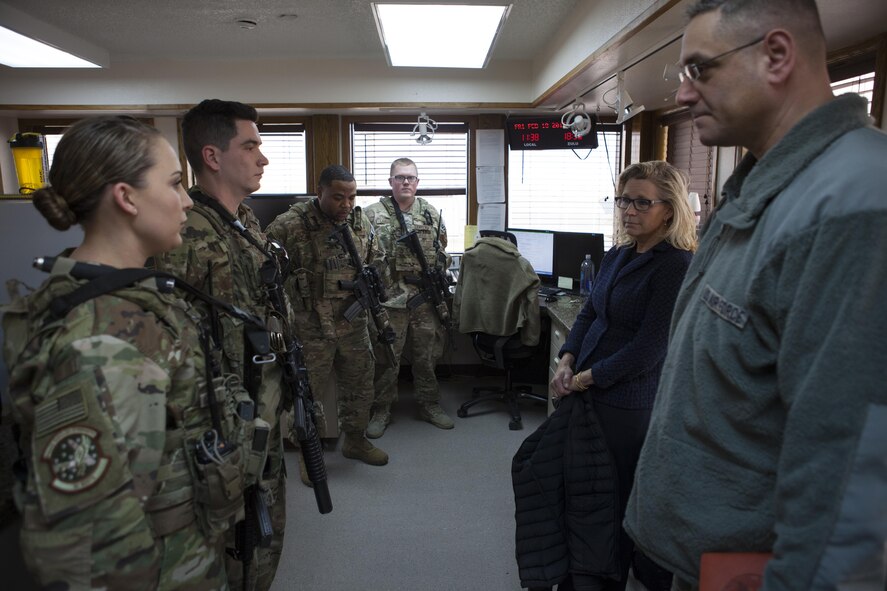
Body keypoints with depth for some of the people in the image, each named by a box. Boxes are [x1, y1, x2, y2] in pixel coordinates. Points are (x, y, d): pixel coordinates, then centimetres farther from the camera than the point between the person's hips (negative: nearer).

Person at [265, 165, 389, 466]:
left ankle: (355, 439, 39)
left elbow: (377, 258, 18)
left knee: (359, 384, 17)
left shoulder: (360, 221, 5)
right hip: (311, 328, -5)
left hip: (353, 323, 5)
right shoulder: (289, 225, -14)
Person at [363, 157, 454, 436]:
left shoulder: (431, 212, 8)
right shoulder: (373, 214, -2)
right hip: (390, 297, -3)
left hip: (427, 296, 3)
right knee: (386, 356, 5)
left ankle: (429, 404, 29)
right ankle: (382, 410, 19)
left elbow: (442, 246, 18)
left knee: (428, 353, 13)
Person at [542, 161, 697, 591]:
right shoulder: (617, 256, 8)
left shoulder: (678, 266, -16)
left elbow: (647, 351, -19)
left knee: (613, 499, 9)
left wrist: (585, 378, -13)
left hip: (629, 405, -7)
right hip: (586, 394, 7)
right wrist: (566, 362, -3)